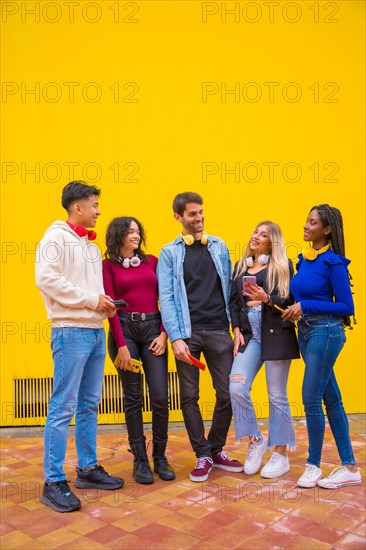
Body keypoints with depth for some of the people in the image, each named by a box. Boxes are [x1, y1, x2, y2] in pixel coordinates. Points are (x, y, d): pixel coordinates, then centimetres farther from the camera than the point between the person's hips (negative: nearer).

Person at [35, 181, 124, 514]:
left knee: (90, 405, 14)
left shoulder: (91, 245, 19)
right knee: (64, 407, -4)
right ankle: (54, 482, 7)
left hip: (96, 331, 8)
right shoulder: (56, 237, -5)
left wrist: (105, 303, 1)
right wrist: (91, 300, -16)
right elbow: (46, 279, -17)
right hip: (71, 331, -8)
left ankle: (88, 468, 26)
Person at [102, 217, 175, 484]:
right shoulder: (108, 265, 4)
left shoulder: (152, 261, 12)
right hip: (124, 329, -2)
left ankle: (160, 458, 16)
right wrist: (121, 345, -8)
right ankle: (140, 459, 17)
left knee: (160, 397, -1)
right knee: (133, 398, 4)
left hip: (153, 328, 2)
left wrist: (164, 334, -2)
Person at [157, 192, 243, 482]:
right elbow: (166, 297, -3)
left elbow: (230, 287, 11)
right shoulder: (169, 252, 4)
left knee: (227, 394, 5)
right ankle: (203, 455, 22)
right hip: (188, 332, -1)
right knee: (189, 397, 5)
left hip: (218, 330, 2)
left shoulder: (219, 246, 11)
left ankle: (217, 450, 26)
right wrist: (175, 337, -12)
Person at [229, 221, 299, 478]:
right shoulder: (241, 266, 16)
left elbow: (291, 300, -4)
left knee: (277, 395, 3)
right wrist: (237, 329, 1)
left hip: (276, 334, -4)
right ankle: (256, 440, 15)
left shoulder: (282, 265, 3)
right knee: (236, 388, -8)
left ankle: (281, 455, 19)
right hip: (249, 334, 4)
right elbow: (234, 301, 12)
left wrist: (267, 299, -21)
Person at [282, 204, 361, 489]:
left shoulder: (333, 262, -11)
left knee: (311, 398, -3)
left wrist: (305, 307, -17)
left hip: (326, 332, -8)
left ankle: (314, 465, 16)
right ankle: (350, 468, 23)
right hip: (306, 332, 8)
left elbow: (347, 307, -13)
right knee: (331, 400, 12)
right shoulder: (304, 259, 10)